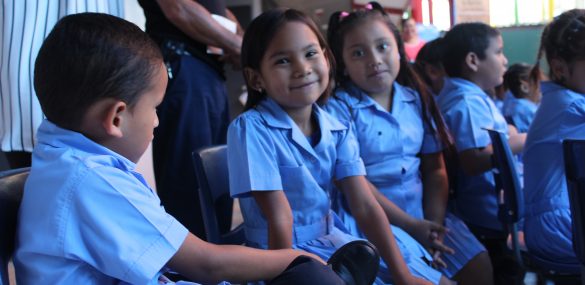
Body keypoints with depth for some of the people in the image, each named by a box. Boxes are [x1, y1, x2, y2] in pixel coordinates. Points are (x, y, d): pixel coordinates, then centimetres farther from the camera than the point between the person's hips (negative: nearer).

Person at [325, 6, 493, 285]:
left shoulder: (415, 100, 7)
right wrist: (411, 225, -15)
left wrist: (434, 222, -9)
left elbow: (435, 169, 7)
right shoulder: (339, 107, -10)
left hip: (423, 212, 6)